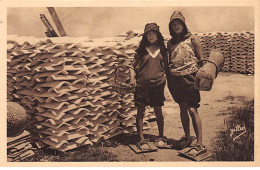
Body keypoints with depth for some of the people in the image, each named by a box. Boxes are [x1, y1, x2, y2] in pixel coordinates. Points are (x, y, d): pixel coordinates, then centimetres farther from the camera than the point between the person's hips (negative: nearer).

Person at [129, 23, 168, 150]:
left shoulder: (162, 50, 9)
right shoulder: (141, 50, 6)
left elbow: (166, 67, 15)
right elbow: (133, 66, 7)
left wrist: (164, 77, -2)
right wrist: (132, 78, -8)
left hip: (157, 84, 1)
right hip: (142, 84, 0)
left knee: (158, 111, 8)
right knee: (140, 112, 0)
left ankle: (161, 137, 23)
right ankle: (141, 140, 8)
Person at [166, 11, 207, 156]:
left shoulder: (192, 39, -1)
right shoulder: (170, 43, 12)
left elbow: (201, 60, 0)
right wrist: (168, 79, 12)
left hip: (189, 78, -5)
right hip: (175, 79, 5)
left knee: (192, 109, -9)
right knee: (183, 108, 12)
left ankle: (200, 144, -6)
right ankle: (187, 138, 27)